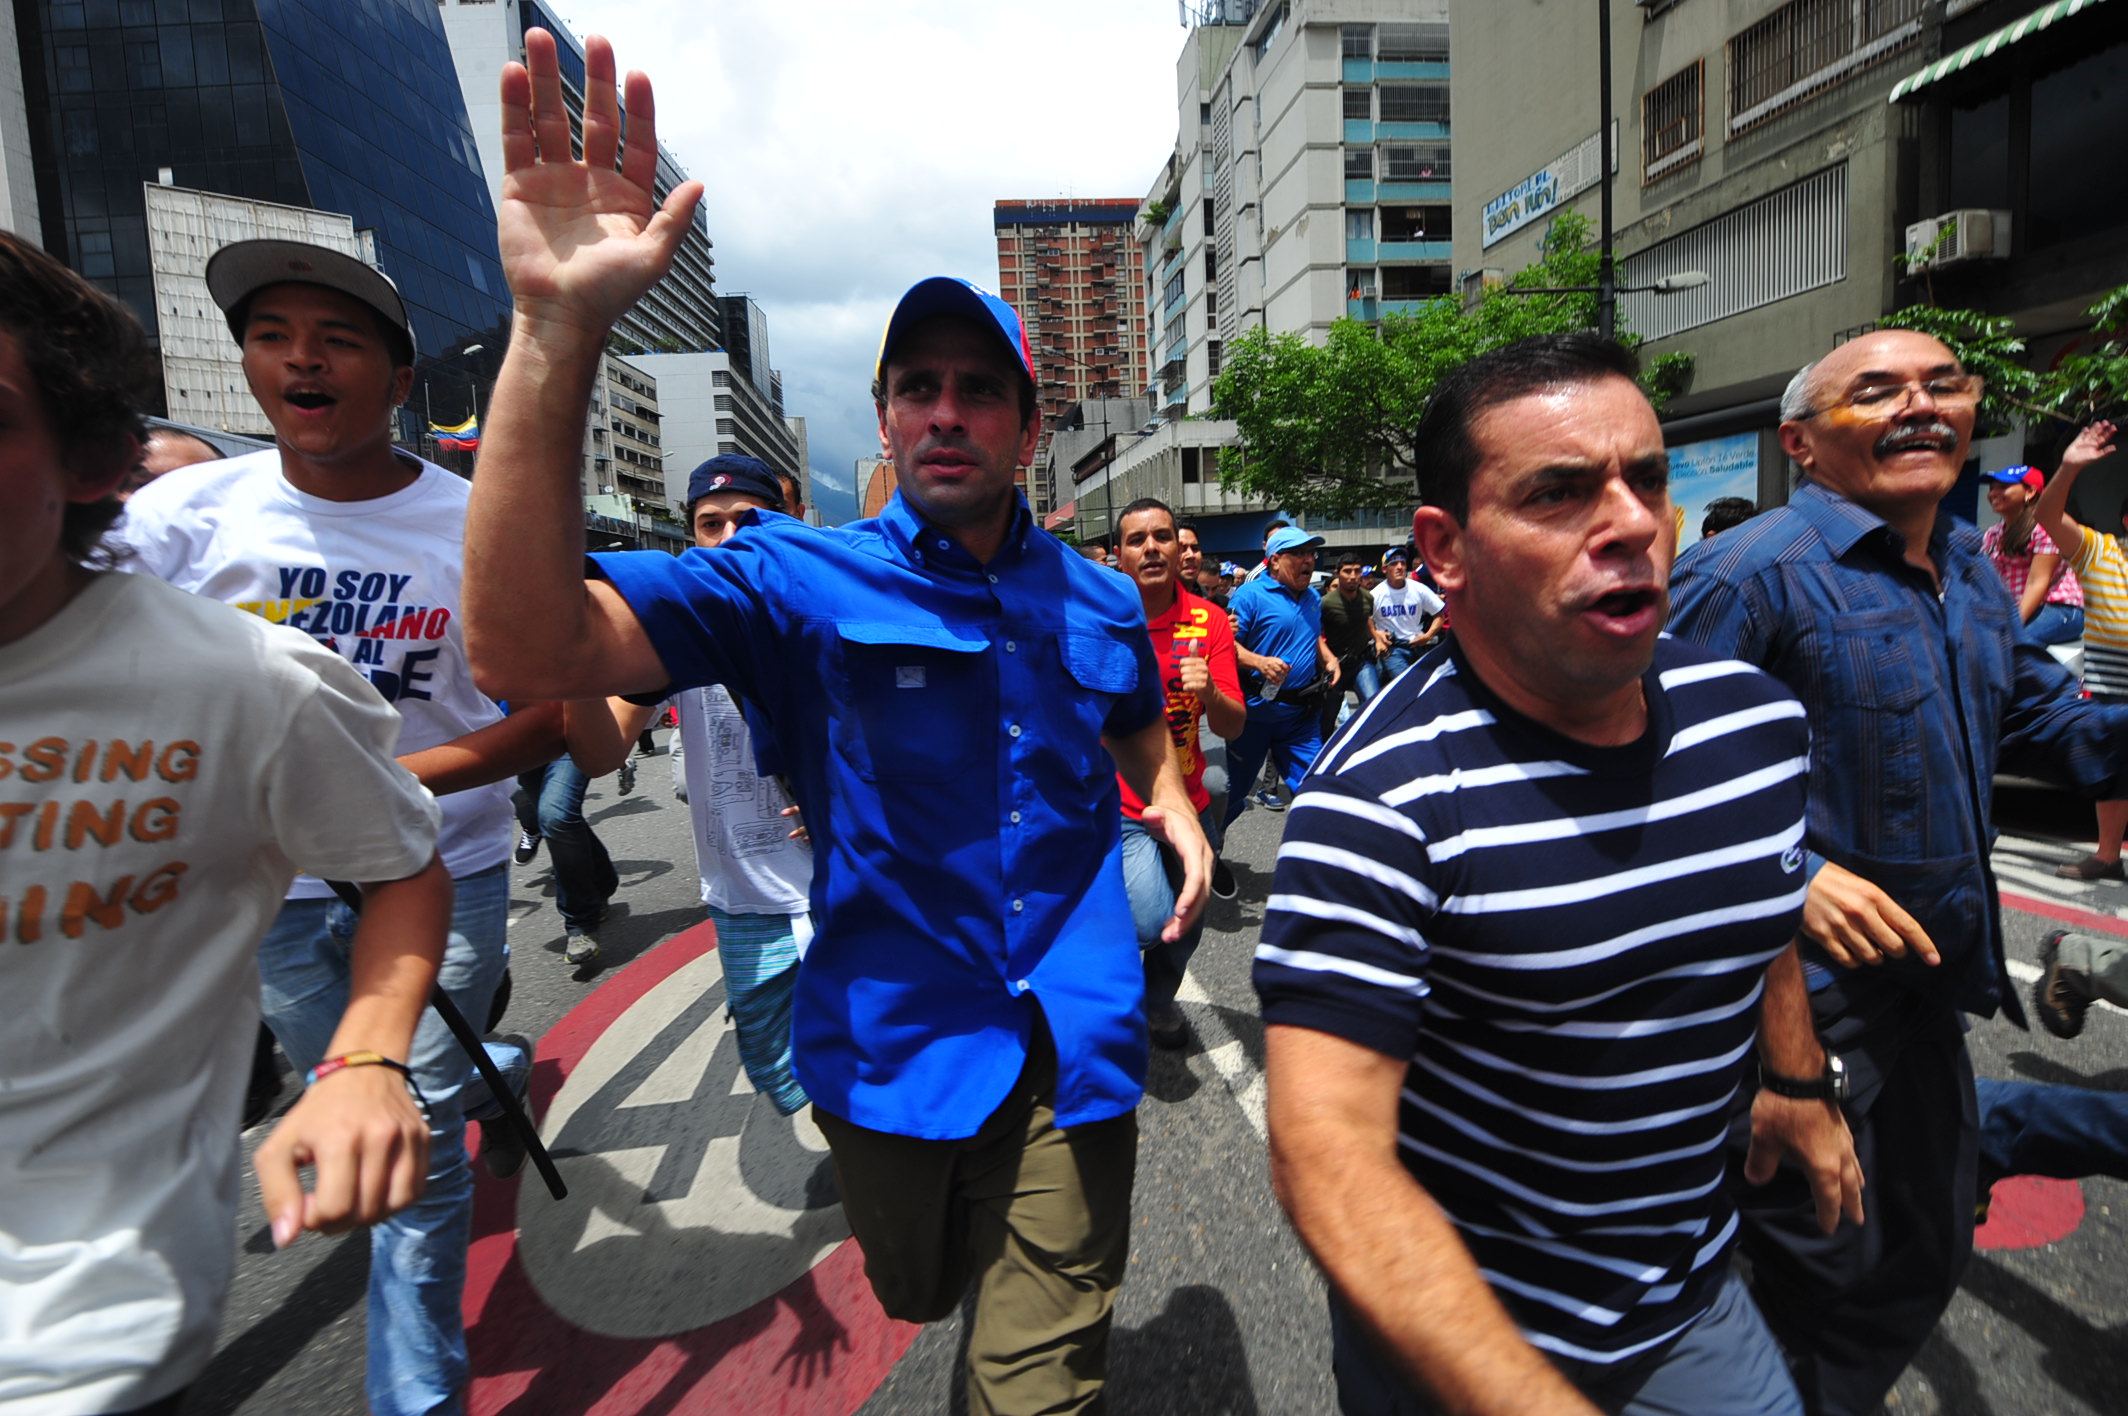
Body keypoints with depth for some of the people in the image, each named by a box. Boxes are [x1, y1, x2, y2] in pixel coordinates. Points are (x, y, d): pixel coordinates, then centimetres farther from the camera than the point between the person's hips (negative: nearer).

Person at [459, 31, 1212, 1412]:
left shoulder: (1101, 601, 1)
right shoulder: (801, 579, -12)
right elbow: (528, 651, -28)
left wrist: (1175, 807, 2)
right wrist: (561, 330, -38)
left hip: (1072, 1047, 2)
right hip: (892, 1041, -1)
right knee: (923, 1295, 27)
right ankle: (984, 1284, 62)